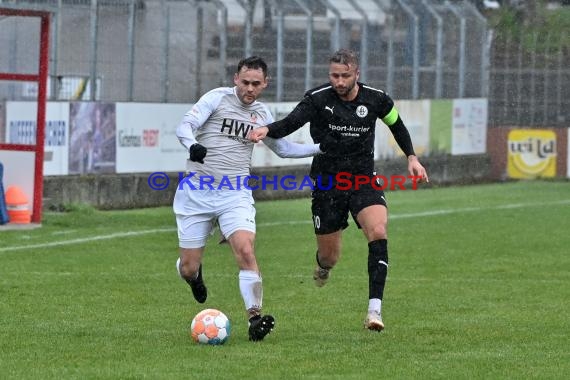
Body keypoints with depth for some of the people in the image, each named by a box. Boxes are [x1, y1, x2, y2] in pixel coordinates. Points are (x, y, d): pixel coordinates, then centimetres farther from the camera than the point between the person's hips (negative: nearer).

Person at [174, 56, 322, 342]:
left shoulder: (262, 114, 10)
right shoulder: (217, 98, -4)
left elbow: (283, 148, 27)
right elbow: (185, 126, -17)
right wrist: (192, 145, -39)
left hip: (235, 194, 2)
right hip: (197, 191, -2)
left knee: (245, 250, -24)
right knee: (187, 269, 0)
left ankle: (255, 319, -24)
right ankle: (195, 275, 39)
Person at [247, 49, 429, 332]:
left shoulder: (376, 99, -3)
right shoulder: (318, 99, -12)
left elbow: (397, 125, 17)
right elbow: (292, 122, -26)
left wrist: (411, 157, 8)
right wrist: (267, 130, -46)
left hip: (364, 181, 1)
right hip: (326, 182, -1)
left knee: (378, 232, -27)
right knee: (329, 256, 5)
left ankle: (374, 309, -27)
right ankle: (324, 266, 48)